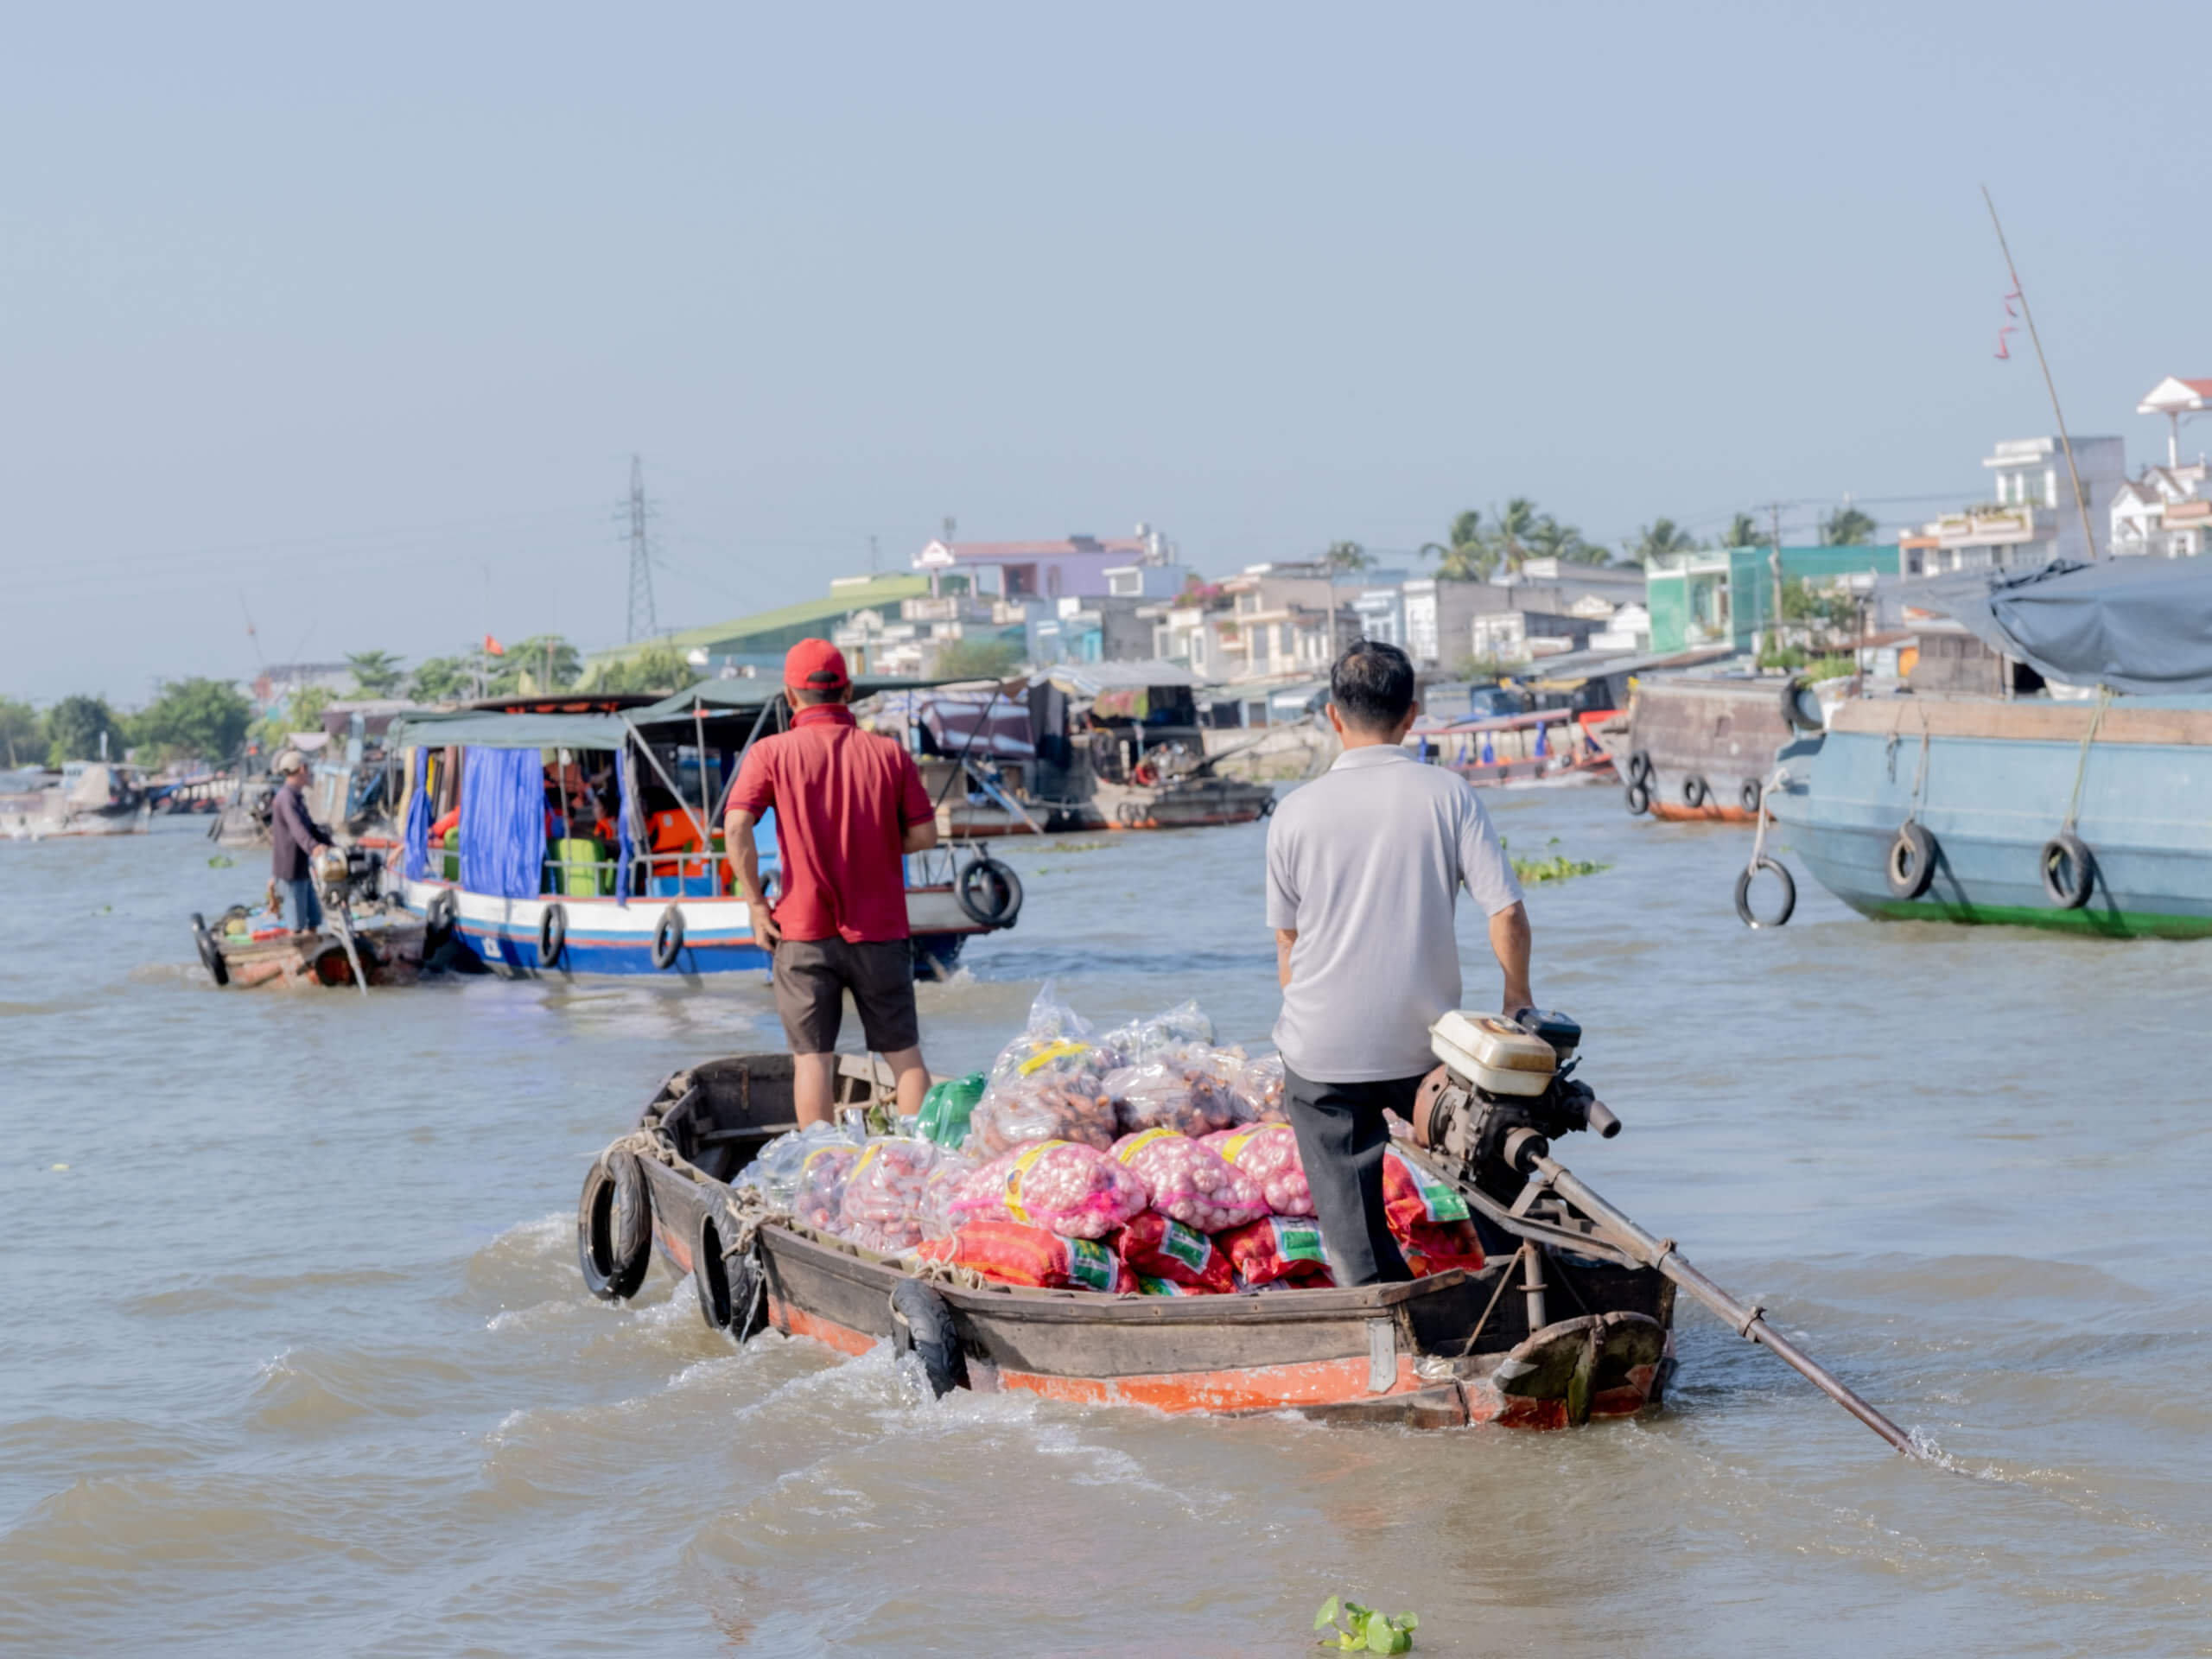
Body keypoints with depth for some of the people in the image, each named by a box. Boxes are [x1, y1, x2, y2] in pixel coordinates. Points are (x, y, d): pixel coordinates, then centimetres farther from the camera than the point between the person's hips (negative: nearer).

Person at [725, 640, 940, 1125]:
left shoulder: (772, 753, -4)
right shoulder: (889, 753, 1)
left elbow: (736, 828, -15)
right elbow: (924, 835, 1)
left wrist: (756, 903, -6)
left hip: (804, 930, -1)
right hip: (880, 928, 1)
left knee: (812, 1058, 5)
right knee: (904, 1052, 11)